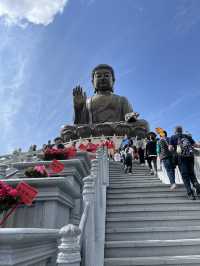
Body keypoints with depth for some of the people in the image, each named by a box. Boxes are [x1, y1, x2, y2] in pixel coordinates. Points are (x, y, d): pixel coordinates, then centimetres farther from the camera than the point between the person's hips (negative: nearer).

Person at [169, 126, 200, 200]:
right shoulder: (187, 136, 19)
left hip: (181, 157, -3)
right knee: (192, 174, 15)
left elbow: (170, 148, 2)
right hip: (190, 156, 3)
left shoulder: (173, 137, 11)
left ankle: (190, 193, -5)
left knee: (185, 175, 1)